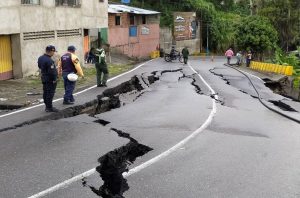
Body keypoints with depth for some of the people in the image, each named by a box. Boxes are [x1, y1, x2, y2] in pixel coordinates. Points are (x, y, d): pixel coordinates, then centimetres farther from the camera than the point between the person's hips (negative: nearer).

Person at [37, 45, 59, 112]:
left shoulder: (40, 58, 6)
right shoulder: (49, 61, -24)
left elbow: (39, 66, 18)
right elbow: (52, 72, -25)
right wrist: (54, 79, -16)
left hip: (44, 78, 10)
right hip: (50, 80, -10)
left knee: (45, 93, 15)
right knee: (50, 93, -3)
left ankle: (47, 106, 25)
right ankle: (49, 107, 1)